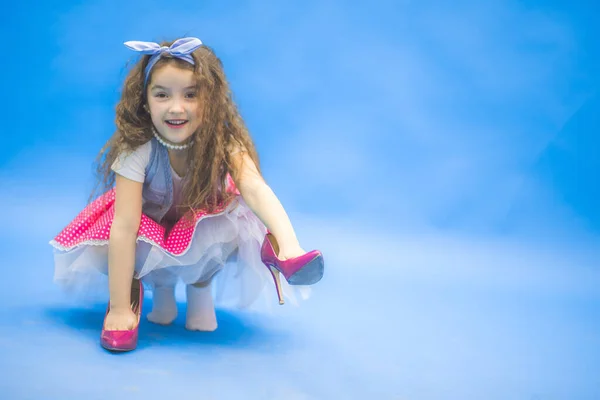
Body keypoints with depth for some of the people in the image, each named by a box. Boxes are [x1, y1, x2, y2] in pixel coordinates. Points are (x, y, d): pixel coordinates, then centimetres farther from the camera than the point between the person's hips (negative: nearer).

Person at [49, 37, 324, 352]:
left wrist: (289, 246, -64)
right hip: (151, 228, 0)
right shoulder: (137, 147, -31)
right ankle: (159, 286, 2)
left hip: (203, 226, 0)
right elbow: (124, 226, -35)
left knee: (228, 228, -32)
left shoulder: (223, 142, -28)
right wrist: (119, 309, -39)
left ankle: (200, 288, 0)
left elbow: (255, 188, -45)